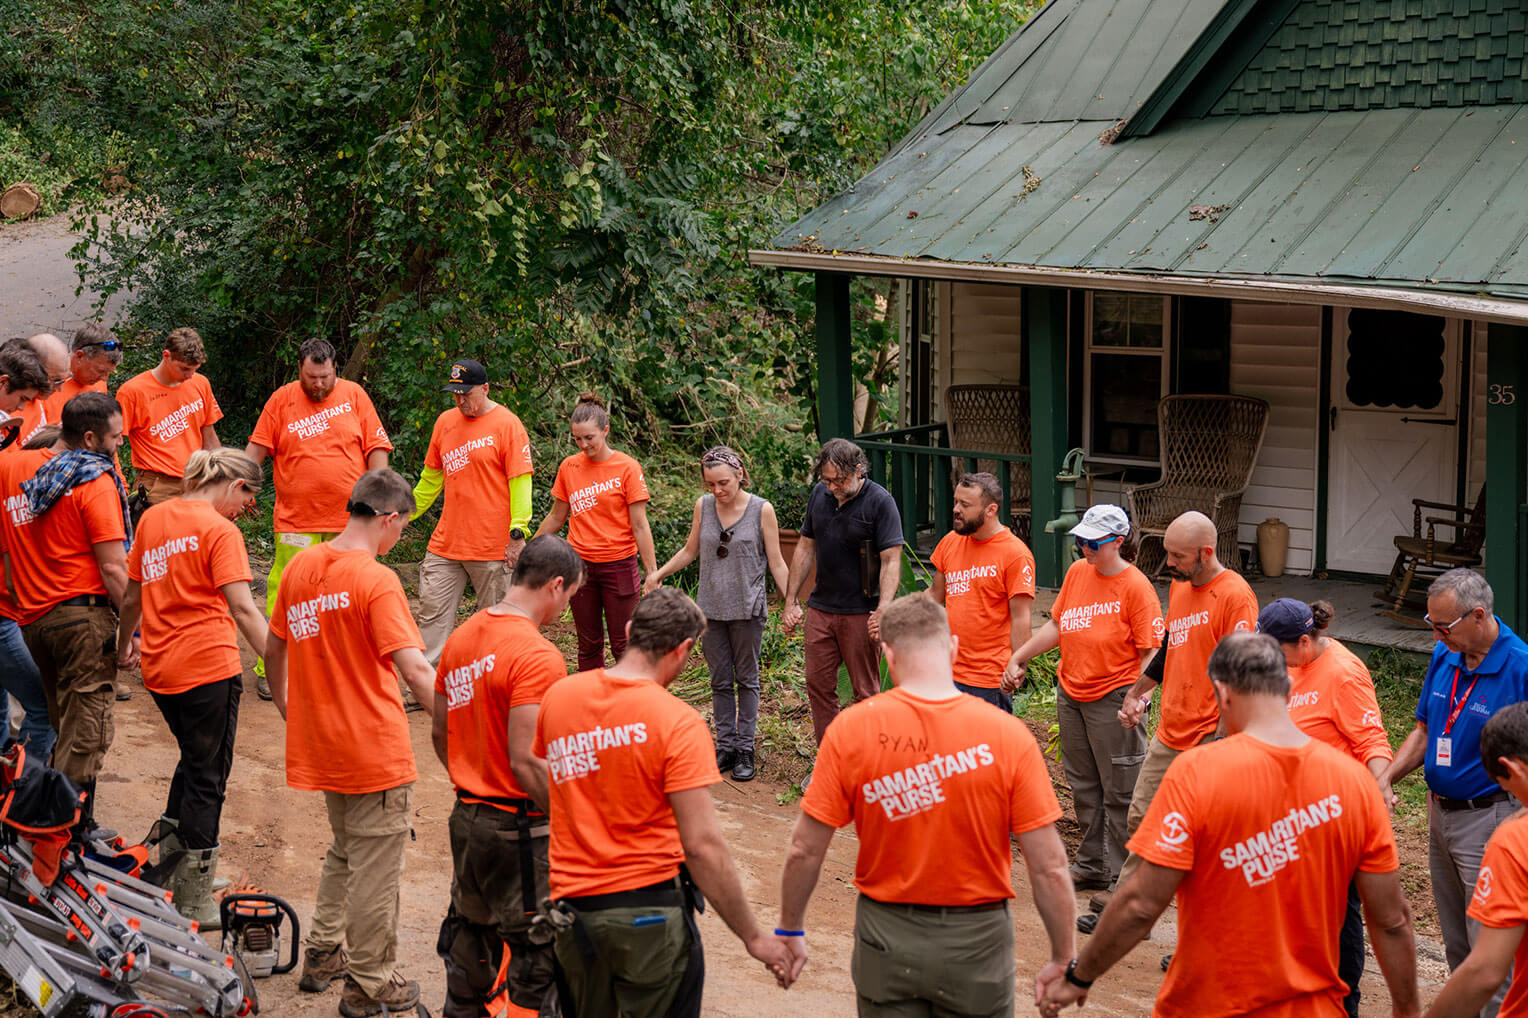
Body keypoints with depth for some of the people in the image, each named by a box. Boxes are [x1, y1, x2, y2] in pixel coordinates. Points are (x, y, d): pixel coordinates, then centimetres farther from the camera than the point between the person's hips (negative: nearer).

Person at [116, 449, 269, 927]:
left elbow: (132, 598, 22)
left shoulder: (153, 518, 12)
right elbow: (242, 608, -20)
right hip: (208, 668, -7)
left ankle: (168, 863, 31)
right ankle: (195, 904, 7)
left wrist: (124, 644, 38)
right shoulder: (220, 530, -10)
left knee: (194, 758, 26)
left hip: (159, 668, 7)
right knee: (207, 777, 3)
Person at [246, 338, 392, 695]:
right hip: (296, 520, -1)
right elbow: (255, 450, 6)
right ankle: (268, 670, 7)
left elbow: (376, 449, 5)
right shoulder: (281, 400, 3)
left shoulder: (354, 395, 5)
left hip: (349, 519, 1)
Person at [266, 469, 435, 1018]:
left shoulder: (300, 566, 5)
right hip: (375, 750, -8)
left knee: (343, 853, 25)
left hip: (322, 744, 8)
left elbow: (274, 647, 16)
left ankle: (322, 956, 33)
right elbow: (414, 668, -25)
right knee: (375, 869, 4)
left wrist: (284, 705, 32)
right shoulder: (377, 581, -18)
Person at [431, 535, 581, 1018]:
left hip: (466, 815, 9)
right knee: (537, 951, 2)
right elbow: (527, 763, -24)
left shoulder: (460, 637, 7)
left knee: (472, 931, 23)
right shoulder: (537, 656, -20)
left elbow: (440, 733, 15)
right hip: (518, 826, -9)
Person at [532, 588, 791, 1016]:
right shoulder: (678, 723, -16)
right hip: (651, 914, -5)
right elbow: (703, 846, -18)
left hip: (572, 910, 5)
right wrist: (753, 936, -11)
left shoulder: (558, 695, 1)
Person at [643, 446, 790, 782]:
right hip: (711, 608, 3)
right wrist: (658, 574, 14)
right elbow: (690, 551, 18)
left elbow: (776, 564, -2)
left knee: (746, 679, 6)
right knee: (720, 681, 9)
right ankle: (726, 745, 16)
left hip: (747, 609, -3)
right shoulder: (703, 506, 2)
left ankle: (745, 748, 13)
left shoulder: (761, 510, -7)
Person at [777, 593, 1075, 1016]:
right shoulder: (1007, 735, -14)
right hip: (975, 941, -1)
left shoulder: (850, 730, -12)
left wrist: (790, 931, 9)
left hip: (885, 937, 1)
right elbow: (1049, 867, -12)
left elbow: (804, 850, -6)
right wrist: (1062, 961, 0)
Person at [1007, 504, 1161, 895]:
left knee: (1119, 793, 0)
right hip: (1071, 694, 7)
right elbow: (1056, 626, 17)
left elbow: (1151, 652, -14)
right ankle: (1092, 867, 27)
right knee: (1083, 786, 16)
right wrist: (1018, 658, 12)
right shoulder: (1077, 572, 7)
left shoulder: (1136, 586, -13)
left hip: (1112, 699, -7)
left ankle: (1125, 879, 8)